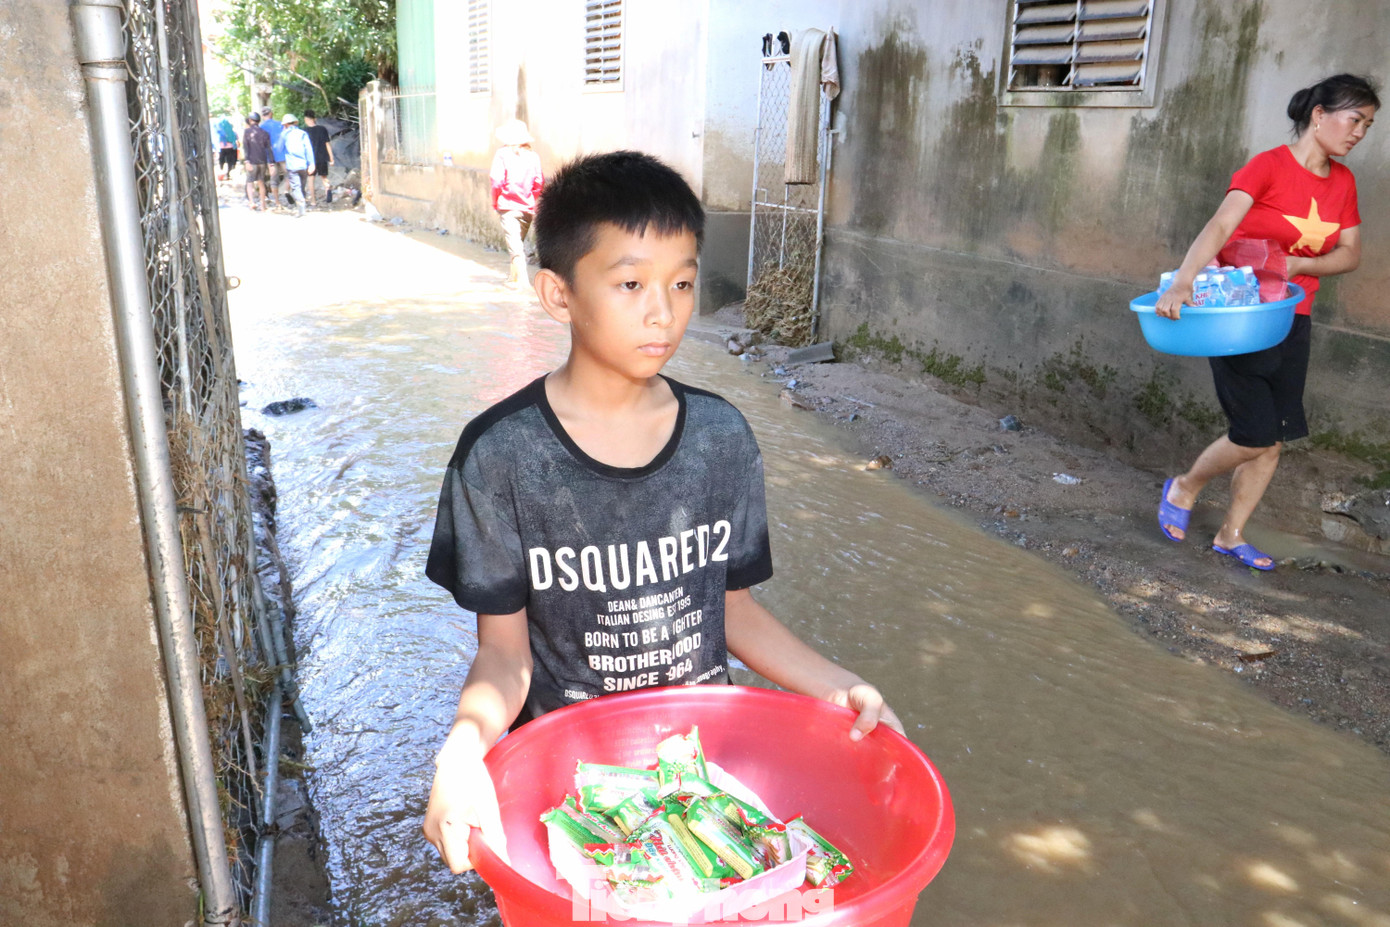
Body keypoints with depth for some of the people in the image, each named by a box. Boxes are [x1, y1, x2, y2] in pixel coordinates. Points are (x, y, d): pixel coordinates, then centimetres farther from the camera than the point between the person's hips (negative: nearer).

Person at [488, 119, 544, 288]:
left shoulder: (502, 154, -5)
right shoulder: (533, 156, 3)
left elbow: (497, 181, -10)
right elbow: (539, 182, 1)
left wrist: (495, 202, 3)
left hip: (508, 205, -4)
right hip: (528, 207, 4)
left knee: (514, 243, -4)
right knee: (521, 240, 18)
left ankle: (522, 279, -14)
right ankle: (514, 275, 31)